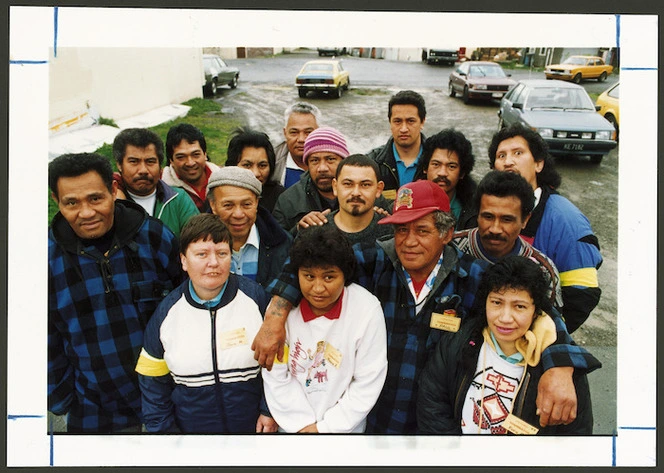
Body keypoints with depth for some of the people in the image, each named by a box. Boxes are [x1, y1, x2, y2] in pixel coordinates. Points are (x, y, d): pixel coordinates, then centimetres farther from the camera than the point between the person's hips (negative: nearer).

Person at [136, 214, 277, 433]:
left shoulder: (256, 298, -11)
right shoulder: (166, 313, -7)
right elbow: (153, 380, 1)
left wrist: (269, 411, -7)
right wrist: (162, 427, -2)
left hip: (253, 426, -1)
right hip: (191, 428, 1)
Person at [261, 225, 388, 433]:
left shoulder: (368, 311, -20)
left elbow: (367, 386, -15)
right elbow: (276, 376, -11)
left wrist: (324, 427, -13)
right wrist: (303, 425, -11)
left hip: (345, 428, -1)